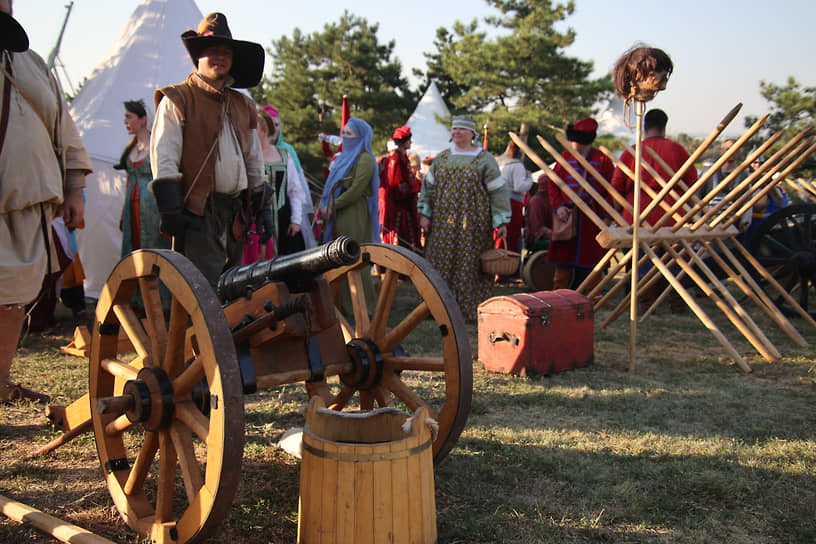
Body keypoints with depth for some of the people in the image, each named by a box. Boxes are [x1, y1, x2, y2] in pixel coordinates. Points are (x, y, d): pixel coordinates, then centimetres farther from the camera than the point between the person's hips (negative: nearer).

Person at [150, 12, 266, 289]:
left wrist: (262, 205, 17)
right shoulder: (177, 100, 2)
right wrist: (170, 210, -15)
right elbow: (163, 158, -6)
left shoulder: (242, 105, 21)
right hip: (198, 213, -6)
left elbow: (255, 161, 24)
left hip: (237, 212, 6)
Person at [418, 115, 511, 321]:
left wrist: (501, 221, -9)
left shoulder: (484, 160, -1)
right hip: (443, 223, 4)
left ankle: (469, 310, 7)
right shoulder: (442, 158, 12)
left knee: (469, 265, -2)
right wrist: (425, 213, 7)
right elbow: (428, 185, 15)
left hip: (472, 224, -4)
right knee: (441, 264, 3)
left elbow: (498, 190, -3)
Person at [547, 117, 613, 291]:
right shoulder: (565, 156, 7)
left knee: (588, 261, 3)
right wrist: (558, 206, -7)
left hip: (592, 219, -1)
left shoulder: (602, 159, 0)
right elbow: (553, 184, 8)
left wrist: (607, 215, -6)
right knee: (563, 262, 5)